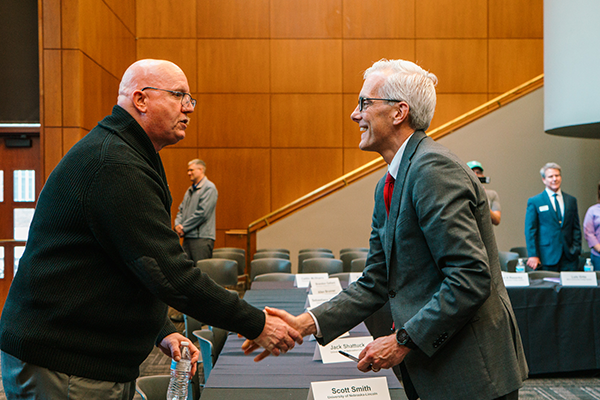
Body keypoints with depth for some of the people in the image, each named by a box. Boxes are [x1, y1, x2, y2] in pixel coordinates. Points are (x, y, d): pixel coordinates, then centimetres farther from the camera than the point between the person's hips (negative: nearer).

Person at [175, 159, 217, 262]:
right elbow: (181, 210, 21)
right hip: (187, 238, 8)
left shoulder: (209, 188, -7)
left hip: (202, 238, -8)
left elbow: (202, 213, -15)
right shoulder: (190, 190, 20)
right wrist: (178, 224, -1)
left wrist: (184, 228, -10)